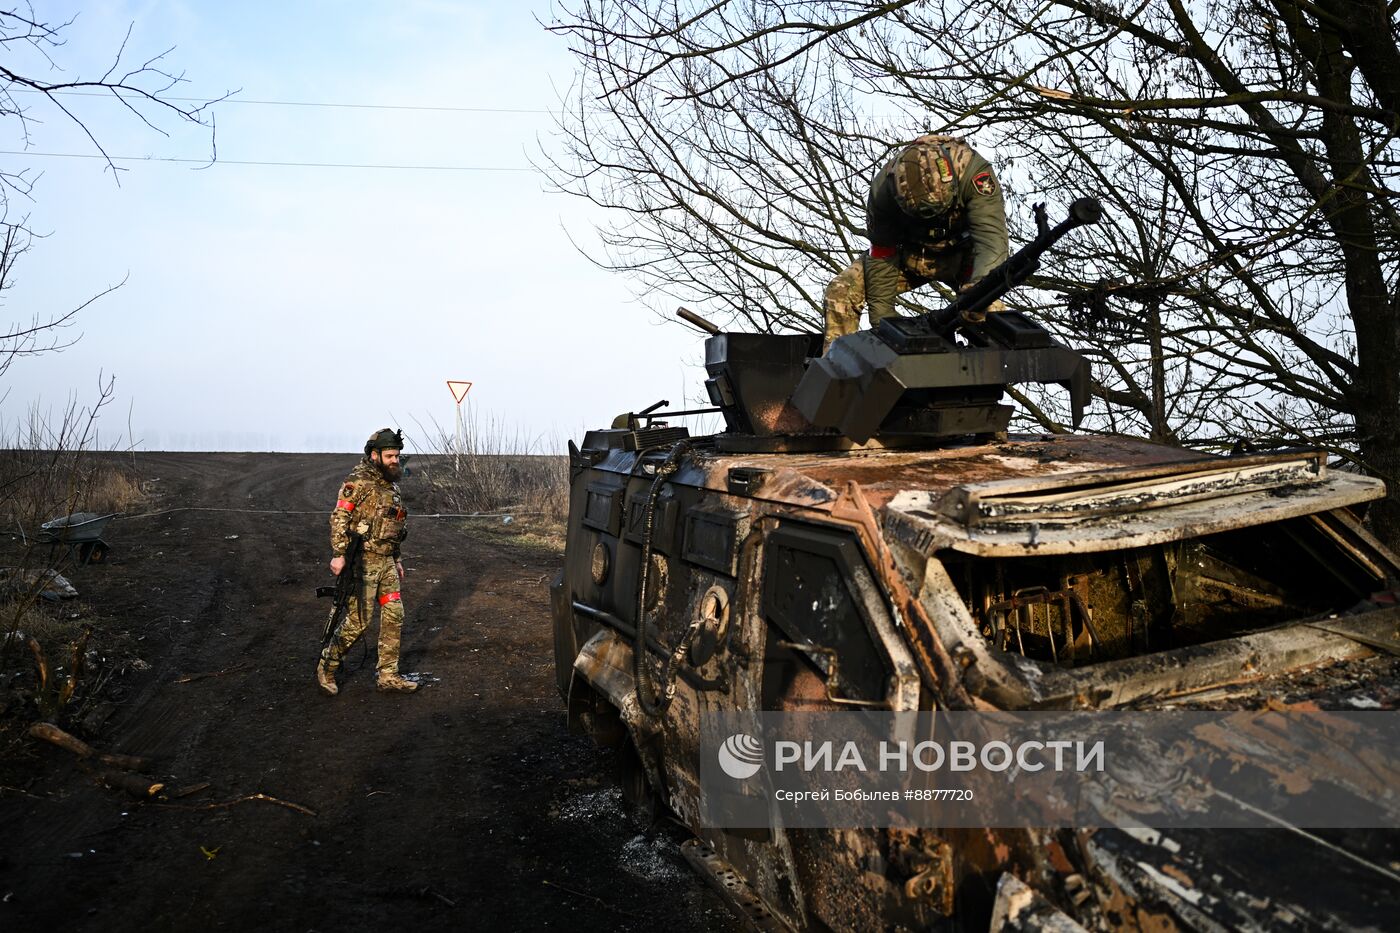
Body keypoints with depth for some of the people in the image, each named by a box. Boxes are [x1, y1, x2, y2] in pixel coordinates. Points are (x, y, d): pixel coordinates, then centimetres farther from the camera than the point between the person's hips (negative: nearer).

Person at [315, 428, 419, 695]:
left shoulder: (391, 485, 14)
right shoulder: (358, 481, -12)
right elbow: (339, 518, -16)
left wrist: (396, 559, 20)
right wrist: (338, 554, -24)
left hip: (385, 562, 8)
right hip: (363, 561, -8)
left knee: (394, 616, 6)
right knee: (359, 620, -3)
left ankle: (387, 674, 14)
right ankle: (327, 667, 16)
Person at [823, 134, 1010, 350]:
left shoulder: (974, 171, -33)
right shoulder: (883, 188, -27)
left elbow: (992, 237, -42)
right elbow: (882, 257, -19)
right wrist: (884, 323, -21)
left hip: (960, 253, -1)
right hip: (909, 254, 1)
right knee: (840, 291, -16)